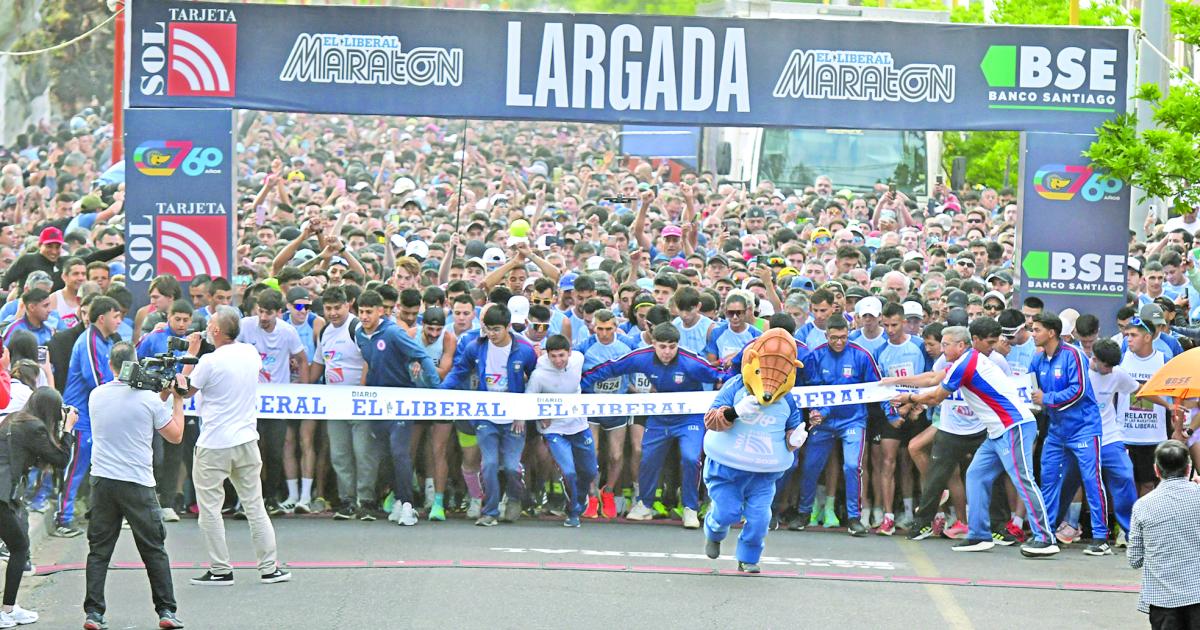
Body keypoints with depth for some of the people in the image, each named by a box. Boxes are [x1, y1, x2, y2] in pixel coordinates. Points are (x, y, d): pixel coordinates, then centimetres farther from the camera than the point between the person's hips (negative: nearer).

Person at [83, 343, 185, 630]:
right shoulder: (149, 399, -10)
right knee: (154, 550, 7)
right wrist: (177, 399, 10)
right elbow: (175, 435, 0)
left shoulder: (96, 396, 3)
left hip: (102, 480, 3)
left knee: (99, 550, 8)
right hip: (137, 484, -3)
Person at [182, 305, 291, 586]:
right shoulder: (251, 353, 2)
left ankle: (220, 570, 5)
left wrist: (191, 352, 5)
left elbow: (187, 389, -2)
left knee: (210, 508, 4)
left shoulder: (209, 362, -16)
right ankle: (269, 567, 11)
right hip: (246, 440, 6)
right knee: (254, 505, 11)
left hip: (214, 446, -6)